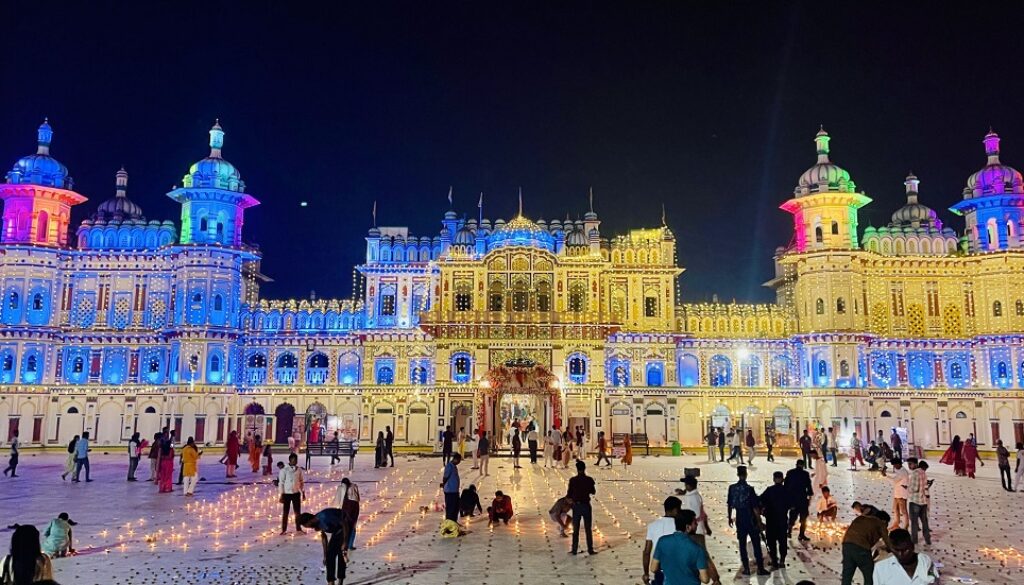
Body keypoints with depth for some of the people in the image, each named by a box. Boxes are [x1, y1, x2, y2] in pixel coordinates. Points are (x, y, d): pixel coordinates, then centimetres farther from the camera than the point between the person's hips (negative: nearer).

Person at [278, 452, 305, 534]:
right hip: (287, 494, -3)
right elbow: (281, 483, -9)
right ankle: (283, 529, 16)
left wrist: (303, 492, 9)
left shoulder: (299, 470, 1)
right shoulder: (284, 470, -10)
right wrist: (281, 495, -11)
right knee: (285, 513, 7)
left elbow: (301, 481, 10)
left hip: (296, 493, 3)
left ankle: (298, 529, 15)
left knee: (298, 512, 6)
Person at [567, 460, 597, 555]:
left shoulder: (573, 480, -9)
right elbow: (593, 492, 4)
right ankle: (590, 549, 12)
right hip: (586, 506, 0)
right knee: (588, 529, 9)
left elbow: (569, 494, -4)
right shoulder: (589, 480, -9)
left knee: (575, 530, 10)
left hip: (576, 506, 0)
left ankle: (574, 550, 13)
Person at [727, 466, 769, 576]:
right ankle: (760, 568, 11)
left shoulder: (732, 488, -4)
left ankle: (746, 568, 13)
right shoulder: (749, 489, -15)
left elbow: (730, 505, 3)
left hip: (740, 520, 3)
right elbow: (754, 507, -14)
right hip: (751, 520, -3)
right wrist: (759, 521, -6)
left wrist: (730, 518, 16)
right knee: (756, 544, 7)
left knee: (742, 544, 10)